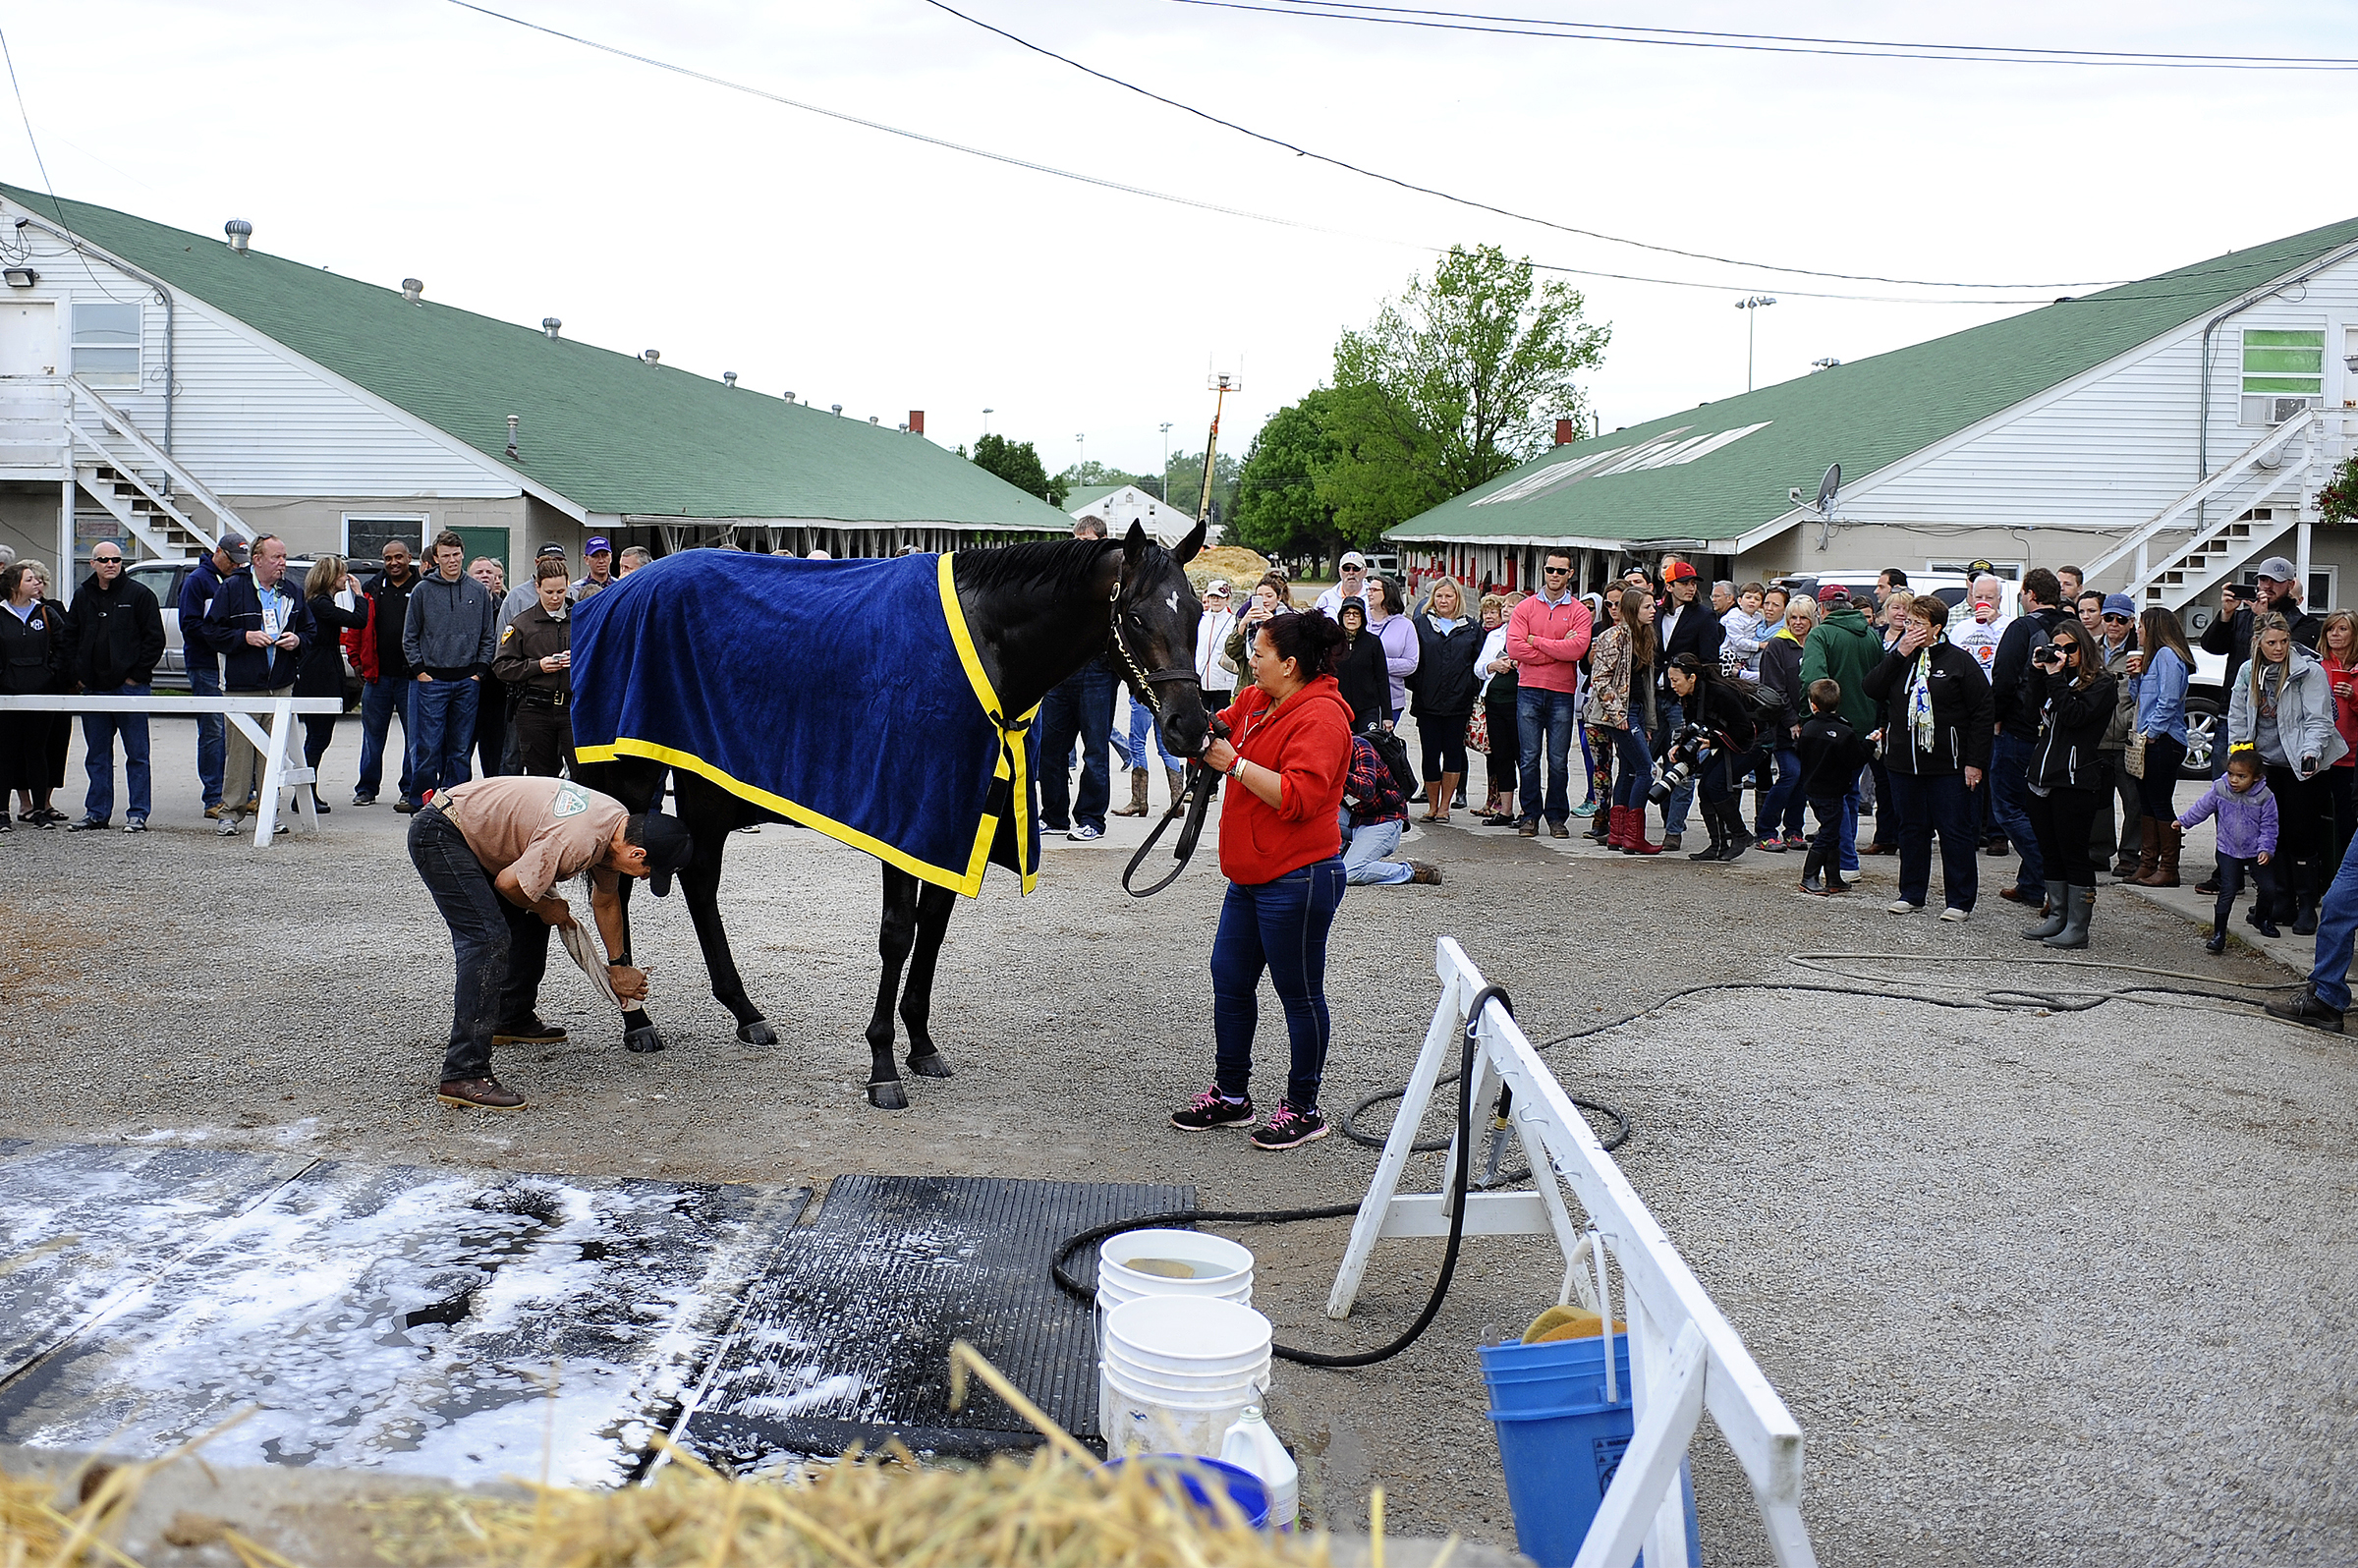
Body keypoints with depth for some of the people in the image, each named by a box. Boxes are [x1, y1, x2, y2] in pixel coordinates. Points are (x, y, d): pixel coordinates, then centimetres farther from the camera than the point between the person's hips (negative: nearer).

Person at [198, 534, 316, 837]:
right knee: (239, 749, -3)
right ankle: (231, 812, 4)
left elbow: (310, 629, 21)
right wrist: (244, 637, -13)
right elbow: (210, 630, -2)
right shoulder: (233, 588, -1)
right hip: (243, 686, -4)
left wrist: (298, 640, 0)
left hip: (281, 685, 4)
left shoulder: (291, 593, 11)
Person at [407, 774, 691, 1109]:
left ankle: (513, 1020, 37)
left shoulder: (619, 822, 0)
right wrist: (545, 908, -1)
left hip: (474, 836, 10)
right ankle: (463, 1076, -23)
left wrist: (617, 967, 23)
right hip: (439, 835, -10)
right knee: (490, 939, -20)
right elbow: (509, 883, -21)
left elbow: (605, 901, 16)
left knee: (532, 922, 18)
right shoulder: (576, 841, -30)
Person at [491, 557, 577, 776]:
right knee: (540, 776, 4)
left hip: (573, 706, 0)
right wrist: (538, 666, -11)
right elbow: (500, 666, 2)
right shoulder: (521, 624, 7)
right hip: (535, 710, 0)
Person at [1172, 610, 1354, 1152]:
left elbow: (1298, 796, -27)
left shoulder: (1320, 717, -17)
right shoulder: (1255, 701, 10)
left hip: (1297, 879, -10)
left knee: (1299, 994, 2)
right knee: (1230, 980, 14)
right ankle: (1230, 1094, 26)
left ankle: (1303, 1109, 14)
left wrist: (1235, 763, -23)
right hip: (1250, 876, 10)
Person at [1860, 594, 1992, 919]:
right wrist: (1899, 655, -11)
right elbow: (1872, 689, -3)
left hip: (1948, 765, -5)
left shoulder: (1959, 661, -5)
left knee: (1955, 831, 0)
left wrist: (1976, 761, -10)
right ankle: (1912, 895, 21)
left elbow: (1983, 712, -5)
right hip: (1903, 761, 5)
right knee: (1911, 829, 12)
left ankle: (1960, 901, 7)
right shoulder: (1898, 657, 10)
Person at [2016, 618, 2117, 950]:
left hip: (2075, 780, -7)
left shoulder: (2101, 684, -3)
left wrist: (2055, 676, -15)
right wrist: (2038, 672, -2)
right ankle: (2056, 918, 21)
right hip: (2042, 775, 7)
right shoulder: (2055, 676, 16)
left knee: (2073, 853, -4)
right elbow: (2031, 707, 5)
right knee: (2050, 852, 12)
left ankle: (2077, 927, 1)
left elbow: (2073, 715, -17)